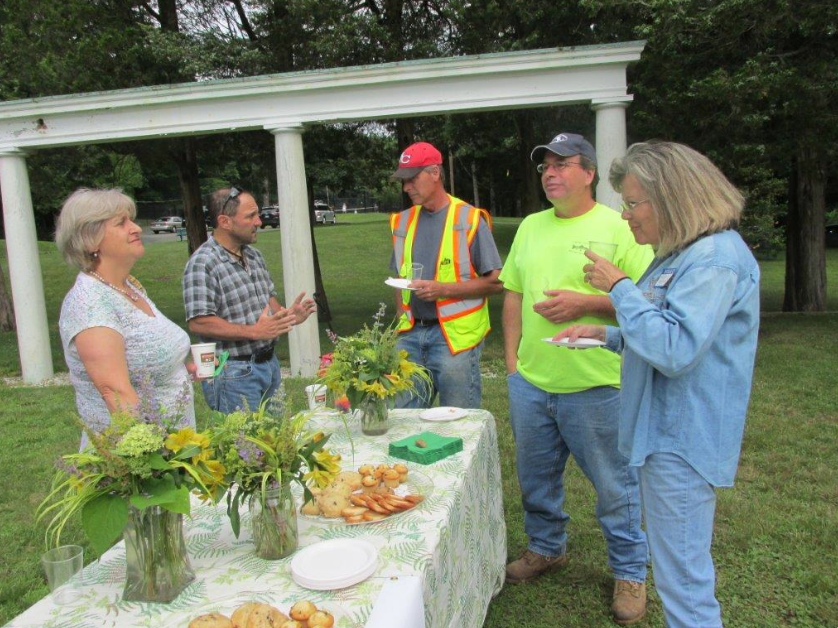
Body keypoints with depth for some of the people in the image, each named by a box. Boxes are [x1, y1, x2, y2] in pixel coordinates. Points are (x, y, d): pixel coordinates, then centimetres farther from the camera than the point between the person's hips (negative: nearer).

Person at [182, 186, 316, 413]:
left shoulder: (254, 256, 12)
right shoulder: (202, 263, -15)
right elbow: (198, 323, -22)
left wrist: (287, 315, 0)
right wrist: (254, 332, -25)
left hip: (269, 363, 8)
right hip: (233, 373, -8)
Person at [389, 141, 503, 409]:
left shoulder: (469, 219, -6)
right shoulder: (403, 221, 11)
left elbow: (495, 282, -8)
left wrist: (443, 289, -17)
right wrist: (403, 319, 9)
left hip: (455, 334, -5)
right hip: (412, 334, 5)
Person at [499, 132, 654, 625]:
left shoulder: (620, 228, -7)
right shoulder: (531, 227, 11)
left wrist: (587, 303, -21)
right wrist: (512, 358, 9)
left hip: (595, 387, -5)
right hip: (529, 382, 6)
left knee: (615, 486, 9)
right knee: (537, 478, 20)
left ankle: (630, 572, 29)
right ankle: (547, 548, 42)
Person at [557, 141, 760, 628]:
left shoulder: (715, 258, -20)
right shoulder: (685, 253, 14)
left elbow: (675, 350, -28)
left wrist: (620, 287, -19)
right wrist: (606, 334, 9)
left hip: (683, 443, -11)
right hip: (667, 436, 11)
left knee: (683, 581, 1)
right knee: (684, 572, 23)